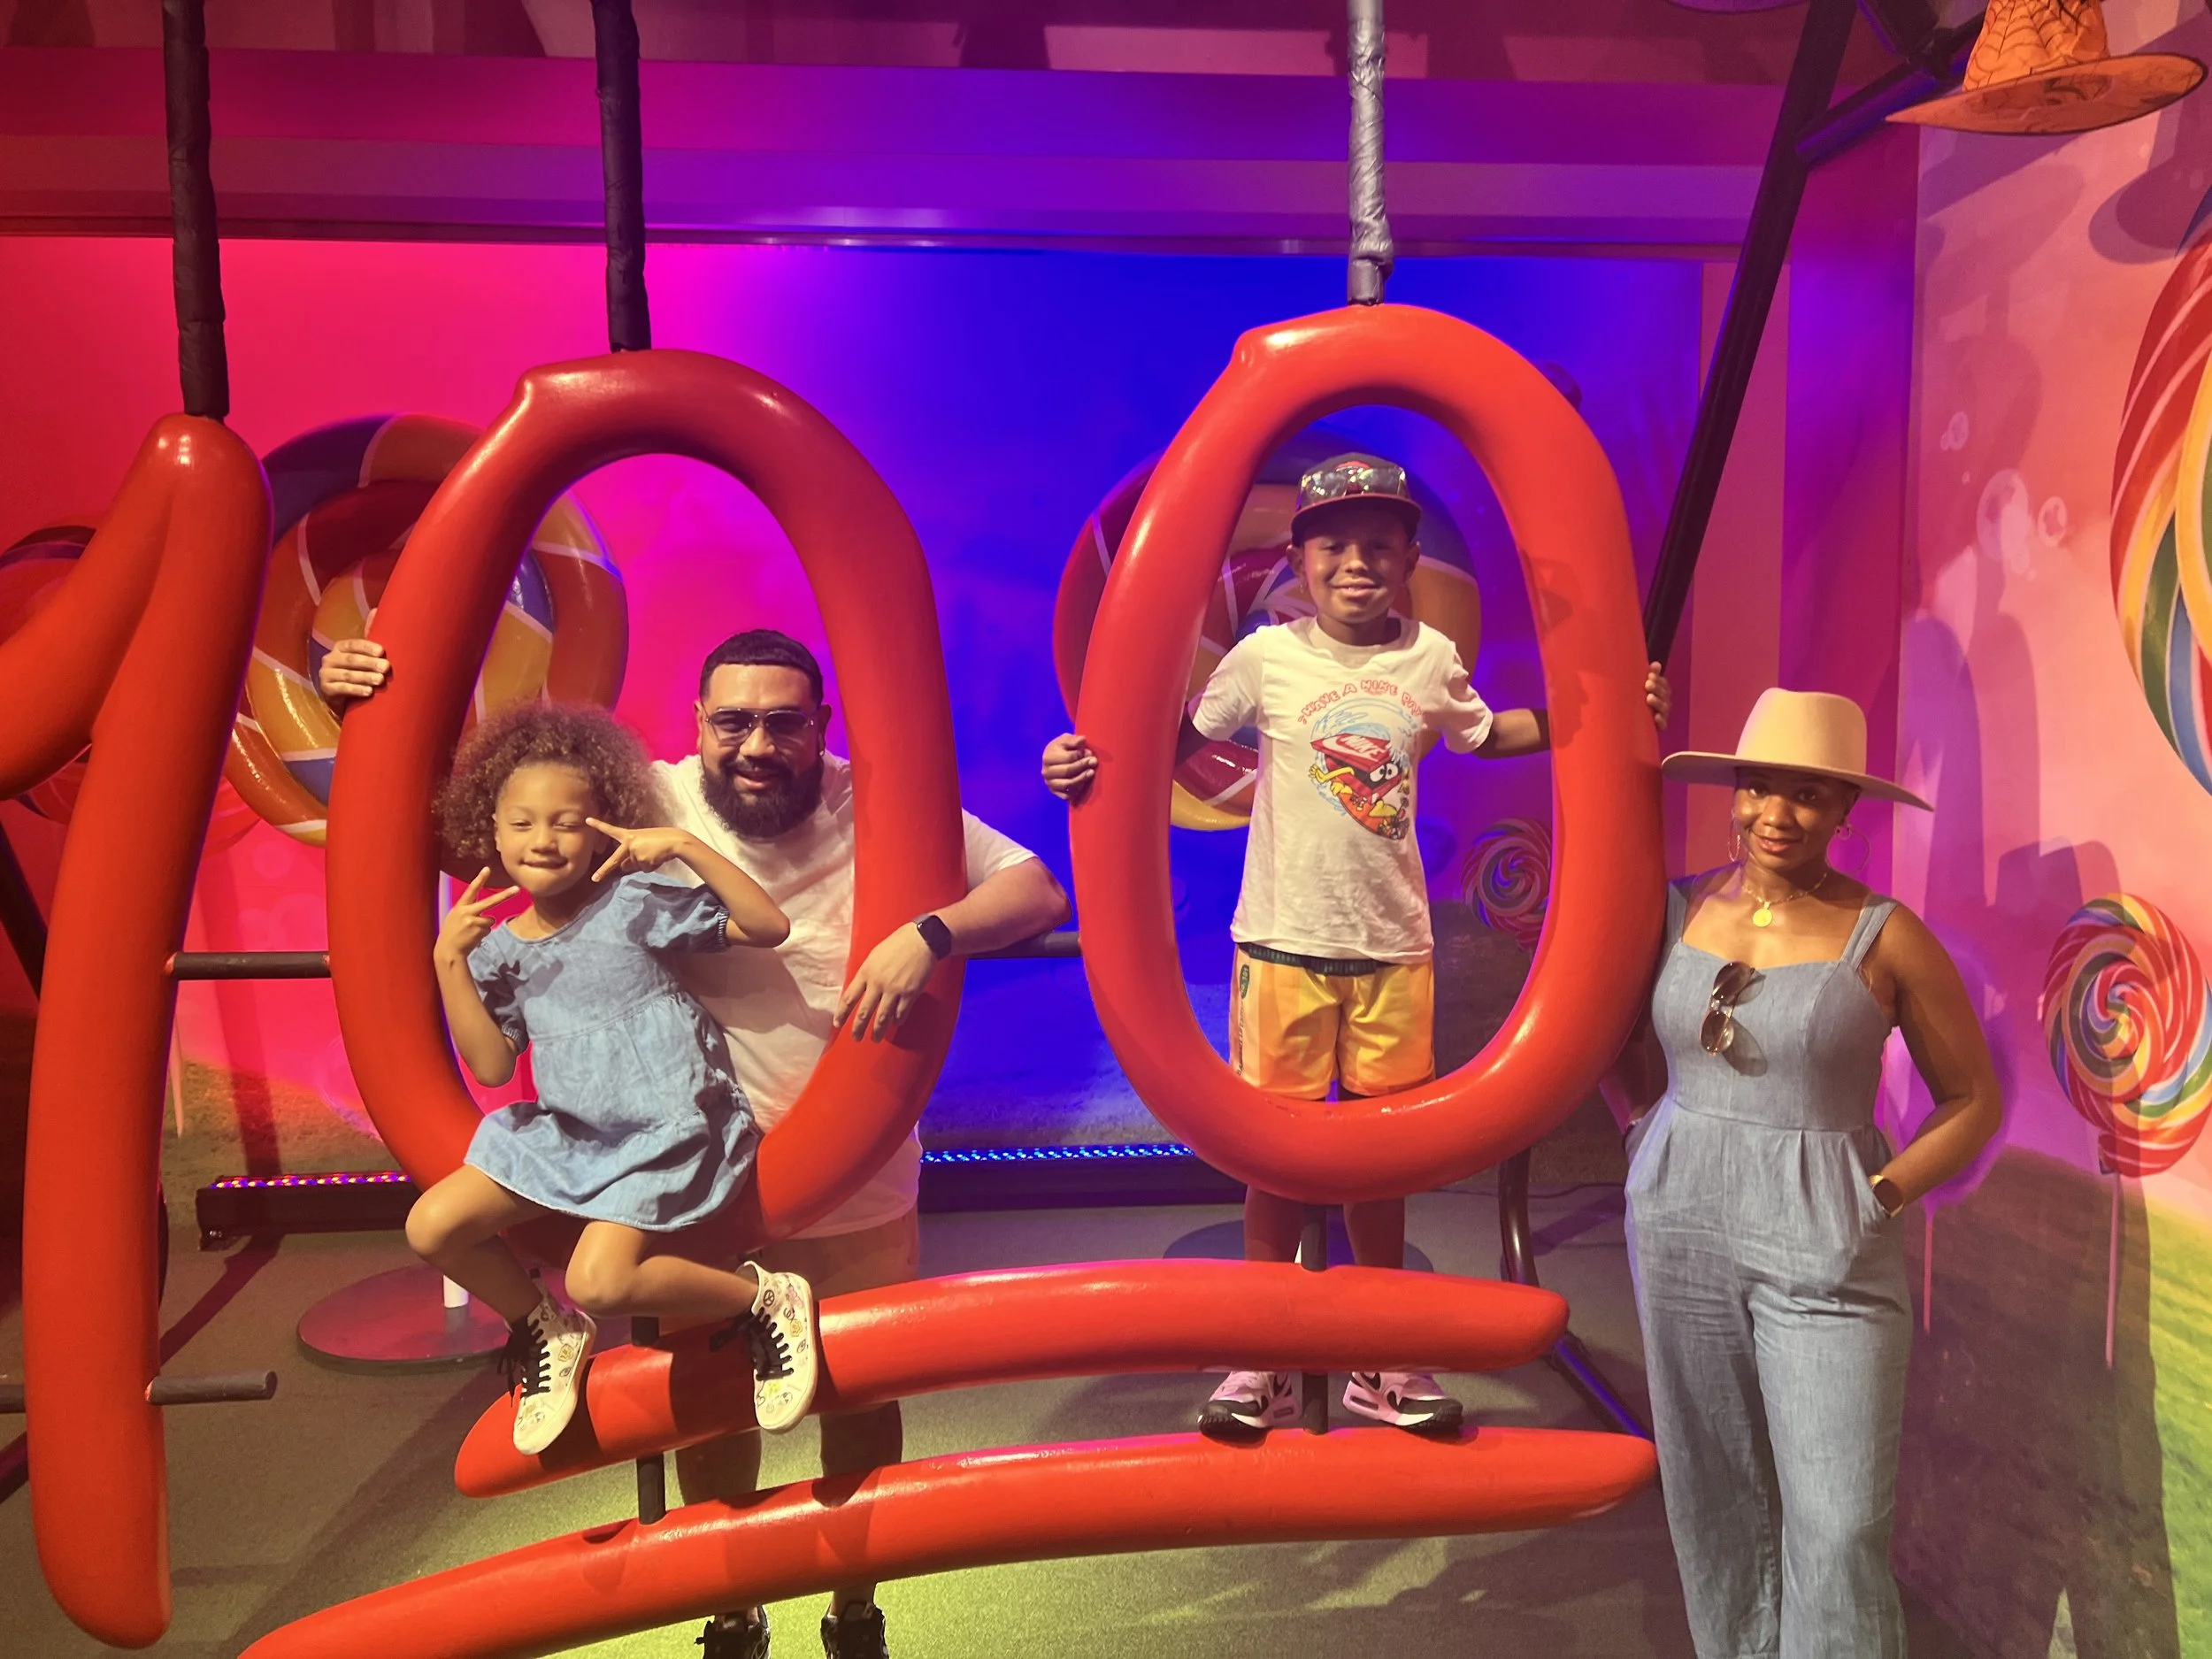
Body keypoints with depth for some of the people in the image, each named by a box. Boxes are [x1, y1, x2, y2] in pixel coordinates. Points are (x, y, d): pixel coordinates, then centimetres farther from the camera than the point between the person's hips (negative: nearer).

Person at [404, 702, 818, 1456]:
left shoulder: (633, 905, -9)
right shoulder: (498, 947, 5)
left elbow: (768, 926, -16)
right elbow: (490, 1066, -2)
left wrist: (685, 845, -23)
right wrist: (449, 960, -8)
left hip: (663, 1129, -6)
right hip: (563, 1129, 6)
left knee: (599, 1280, -21)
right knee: (433, 1228, -3)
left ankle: (768, 1300, 0)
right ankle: (545, 1331, 22)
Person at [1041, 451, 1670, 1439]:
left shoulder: (1433, 660, 4)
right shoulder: (1266, 659, -6)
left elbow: (1488, 734, 21)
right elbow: (1174, 740, -1)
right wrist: (1085, 763, -18)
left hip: (1395, 948, 3)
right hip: (1284, 945, -3)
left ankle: (1381, 1365, 32)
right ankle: (1264, 1365, 26)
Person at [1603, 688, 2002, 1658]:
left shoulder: (1884, 938, -8)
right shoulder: (1679, 909, 0)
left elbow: (1973, 1100, 1)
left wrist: (1881, 1197, -9)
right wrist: (1645, 1130, 2)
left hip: (1824, 1251, -3)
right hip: (1679, 1231, 3)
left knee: (1839, 1522, -1)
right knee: (1711, 1497, 15)